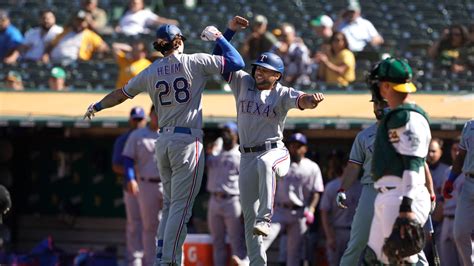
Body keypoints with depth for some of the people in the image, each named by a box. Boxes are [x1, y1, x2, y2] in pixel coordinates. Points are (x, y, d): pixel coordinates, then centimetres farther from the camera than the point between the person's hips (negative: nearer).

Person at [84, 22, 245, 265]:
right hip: (188, 141, -5)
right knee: (181, 206, -5)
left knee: (170, 204, 17)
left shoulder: (151, 72, 9)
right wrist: (217, 37, 9)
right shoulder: (194, 62, -4)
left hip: (163, 142, 5)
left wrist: (96, 107, 37)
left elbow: (122, 93, 20)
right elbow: (236, 62, -5)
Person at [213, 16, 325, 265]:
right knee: (249, 213, 2)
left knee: (265, 164, -41)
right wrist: (231, 30, -6)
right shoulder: (243, 82, 6)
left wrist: (313, 99, -46)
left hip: (274, 152, -4)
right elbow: (217, 58, 4)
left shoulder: (282, 93, -3)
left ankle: (265, 219, -43)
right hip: (247, 157, 4)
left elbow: (301, 100, -22)